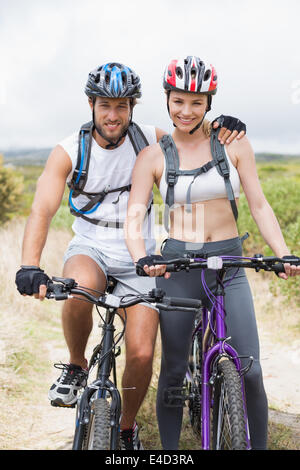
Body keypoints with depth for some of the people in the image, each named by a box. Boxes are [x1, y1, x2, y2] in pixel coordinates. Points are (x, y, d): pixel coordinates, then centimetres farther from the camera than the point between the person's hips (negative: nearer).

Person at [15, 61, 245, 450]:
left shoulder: (149, 140, -4)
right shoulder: (69, 152, -10)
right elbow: (42, 210, -20)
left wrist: (223, 126, -21)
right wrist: (30, 266, -38)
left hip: (138, 260, 1)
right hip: (90, 248, -1)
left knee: (142, 355, -10)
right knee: (80, 287, -38)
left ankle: (127, 428, 22)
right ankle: (76, 366, -7)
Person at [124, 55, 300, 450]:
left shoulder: (233, 144, 4)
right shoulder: (153, 156, 2)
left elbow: (259, 205, 4)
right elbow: (133, 219, -4)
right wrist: (142, 259, -24)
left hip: (229, 266, 1)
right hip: (177, 268, 0)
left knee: (250, 372, -5)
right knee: (173, 372, 5)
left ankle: (259, 446, 14)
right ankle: (170, 451, 23)